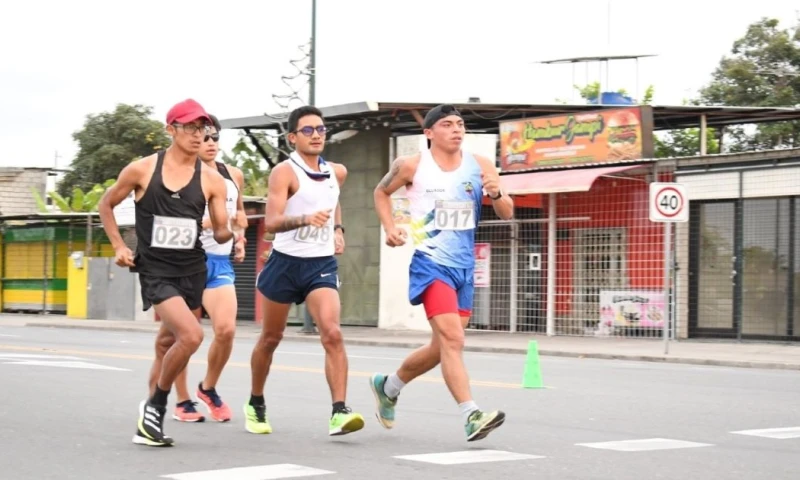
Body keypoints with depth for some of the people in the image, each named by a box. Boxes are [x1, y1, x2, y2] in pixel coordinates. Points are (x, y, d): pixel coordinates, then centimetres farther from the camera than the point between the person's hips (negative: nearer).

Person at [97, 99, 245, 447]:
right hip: (155, 270, -4)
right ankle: (154, 406, -1)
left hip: (192, 270, 4)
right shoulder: (142, 170, -5)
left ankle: (150, 420, 27)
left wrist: (232, 235, -20)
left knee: (167, 343, 13)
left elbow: (220, 232, 3)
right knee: (191, 335, -21)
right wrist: (119, 246, -1)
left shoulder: (211, 180, 0)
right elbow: (106, 205, 8)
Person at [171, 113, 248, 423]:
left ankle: (208, 389, 13)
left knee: (226, 329, -12)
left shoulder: (233, 175, 12)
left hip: (220, 262, 4)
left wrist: (240, 239, 13)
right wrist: (218, 220, -24)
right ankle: (182, 401, 18)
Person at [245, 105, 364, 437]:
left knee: (332, 334, -17)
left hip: (322, 264, 3)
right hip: (285, 262, -3)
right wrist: (305, 218, -42)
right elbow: (271, 222, -26)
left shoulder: (337, 172, 7)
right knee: (271, 338, 12)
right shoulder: (285, 172, -12)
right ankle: (255, 405, 33)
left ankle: (339, 412, -20)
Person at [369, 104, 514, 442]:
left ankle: (388, 386, 38)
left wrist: (496, 193, -20)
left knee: (443, 346, 15)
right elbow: (381, 192, 14)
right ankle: (471, 416, -25)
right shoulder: (411, 166, -4)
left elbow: (507, 214, 1)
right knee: (452, 339, -21)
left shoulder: (480, 166, 2)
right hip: (430, 263, -5)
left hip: (464, 266, 5)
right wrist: (390, 228, -1)